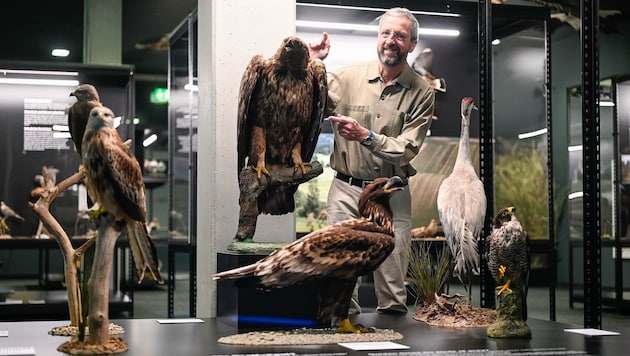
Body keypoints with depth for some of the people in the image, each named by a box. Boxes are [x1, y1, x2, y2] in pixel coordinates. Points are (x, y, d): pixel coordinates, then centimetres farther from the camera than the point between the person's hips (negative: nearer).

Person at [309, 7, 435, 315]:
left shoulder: (421, 93, 0)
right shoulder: (348, 77, 2)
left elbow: (407, 150, -8)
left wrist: (365, 136, -22)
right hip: (346, 189, 0)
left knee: (393, 284, 3)